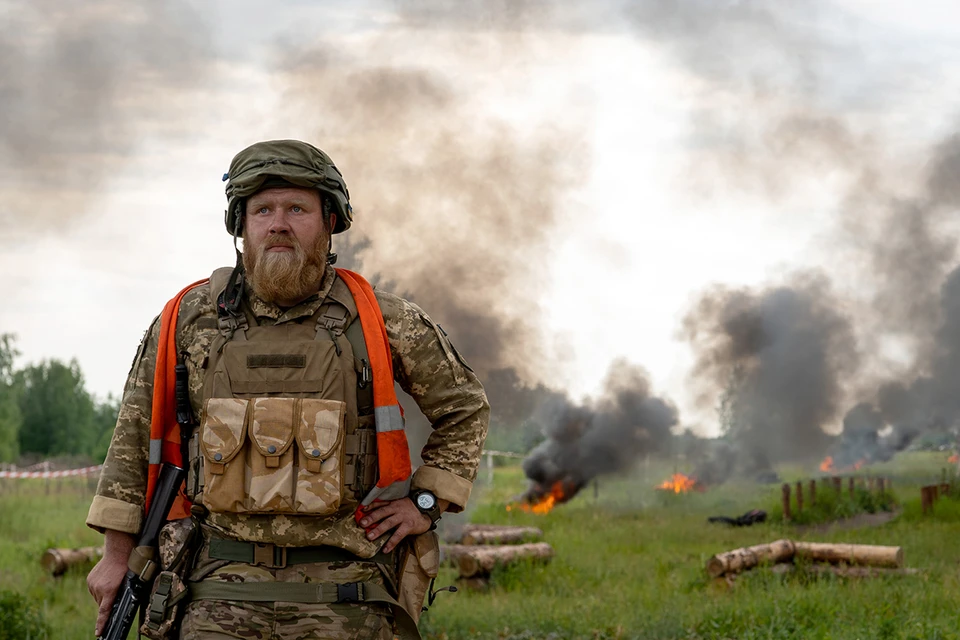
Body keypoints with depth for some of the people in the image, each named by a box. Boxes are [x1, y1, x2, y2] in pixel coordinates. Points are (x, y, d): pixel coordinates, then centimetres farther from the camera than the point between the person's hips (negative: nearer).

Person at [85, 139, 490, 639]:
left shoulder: (379, 320, 2)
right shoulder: (191, 317, 5)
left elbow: (464, 406, 16)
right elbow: (135, 433, 13)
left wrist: (426, 503, 6)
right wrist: (117, 553, 12)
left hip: (342, 599, 0)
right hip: (223, 591, 1)